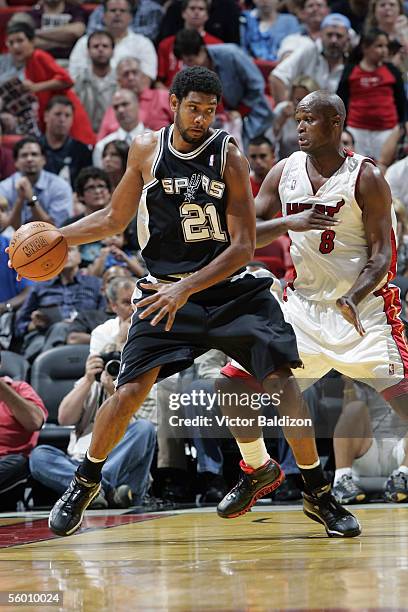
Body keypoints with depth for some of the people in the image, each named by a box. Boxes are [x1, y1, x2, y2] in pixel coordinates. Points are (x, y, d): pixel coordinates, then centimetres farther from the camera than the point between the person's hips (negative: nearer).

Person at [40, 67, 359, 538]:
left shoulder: (229, 158, -8)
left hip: (229, 287, -1)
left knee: (281, 379, -14)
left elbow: (243, 246, -13)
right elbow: (114, 219, 14)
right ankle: (84, 484, 14)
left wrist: (188, 288, -24)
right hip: (166, 290, 1)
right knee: (130, 390, -11)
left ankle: (318, 495, -1)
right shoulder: (146, 151, -1)